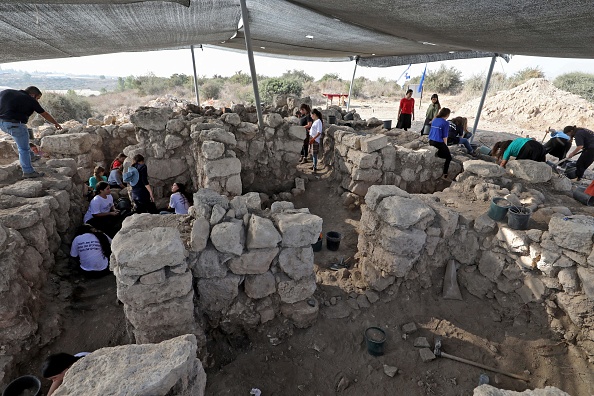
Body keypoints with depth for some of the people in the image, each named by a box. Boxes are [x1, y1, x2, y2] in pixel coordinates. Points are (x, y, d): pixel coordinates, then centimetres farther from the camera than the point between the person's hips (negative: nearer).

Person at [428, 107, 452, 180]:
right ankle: (444, 175, 4)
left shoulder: (434, 120, 8)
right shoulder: (445, 123, -11)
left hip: (431, 141, 7)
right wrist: (445, 145, 2)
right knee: (449, 157, 8)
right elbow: (444, 136, -11)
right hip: (439, 143, -7)